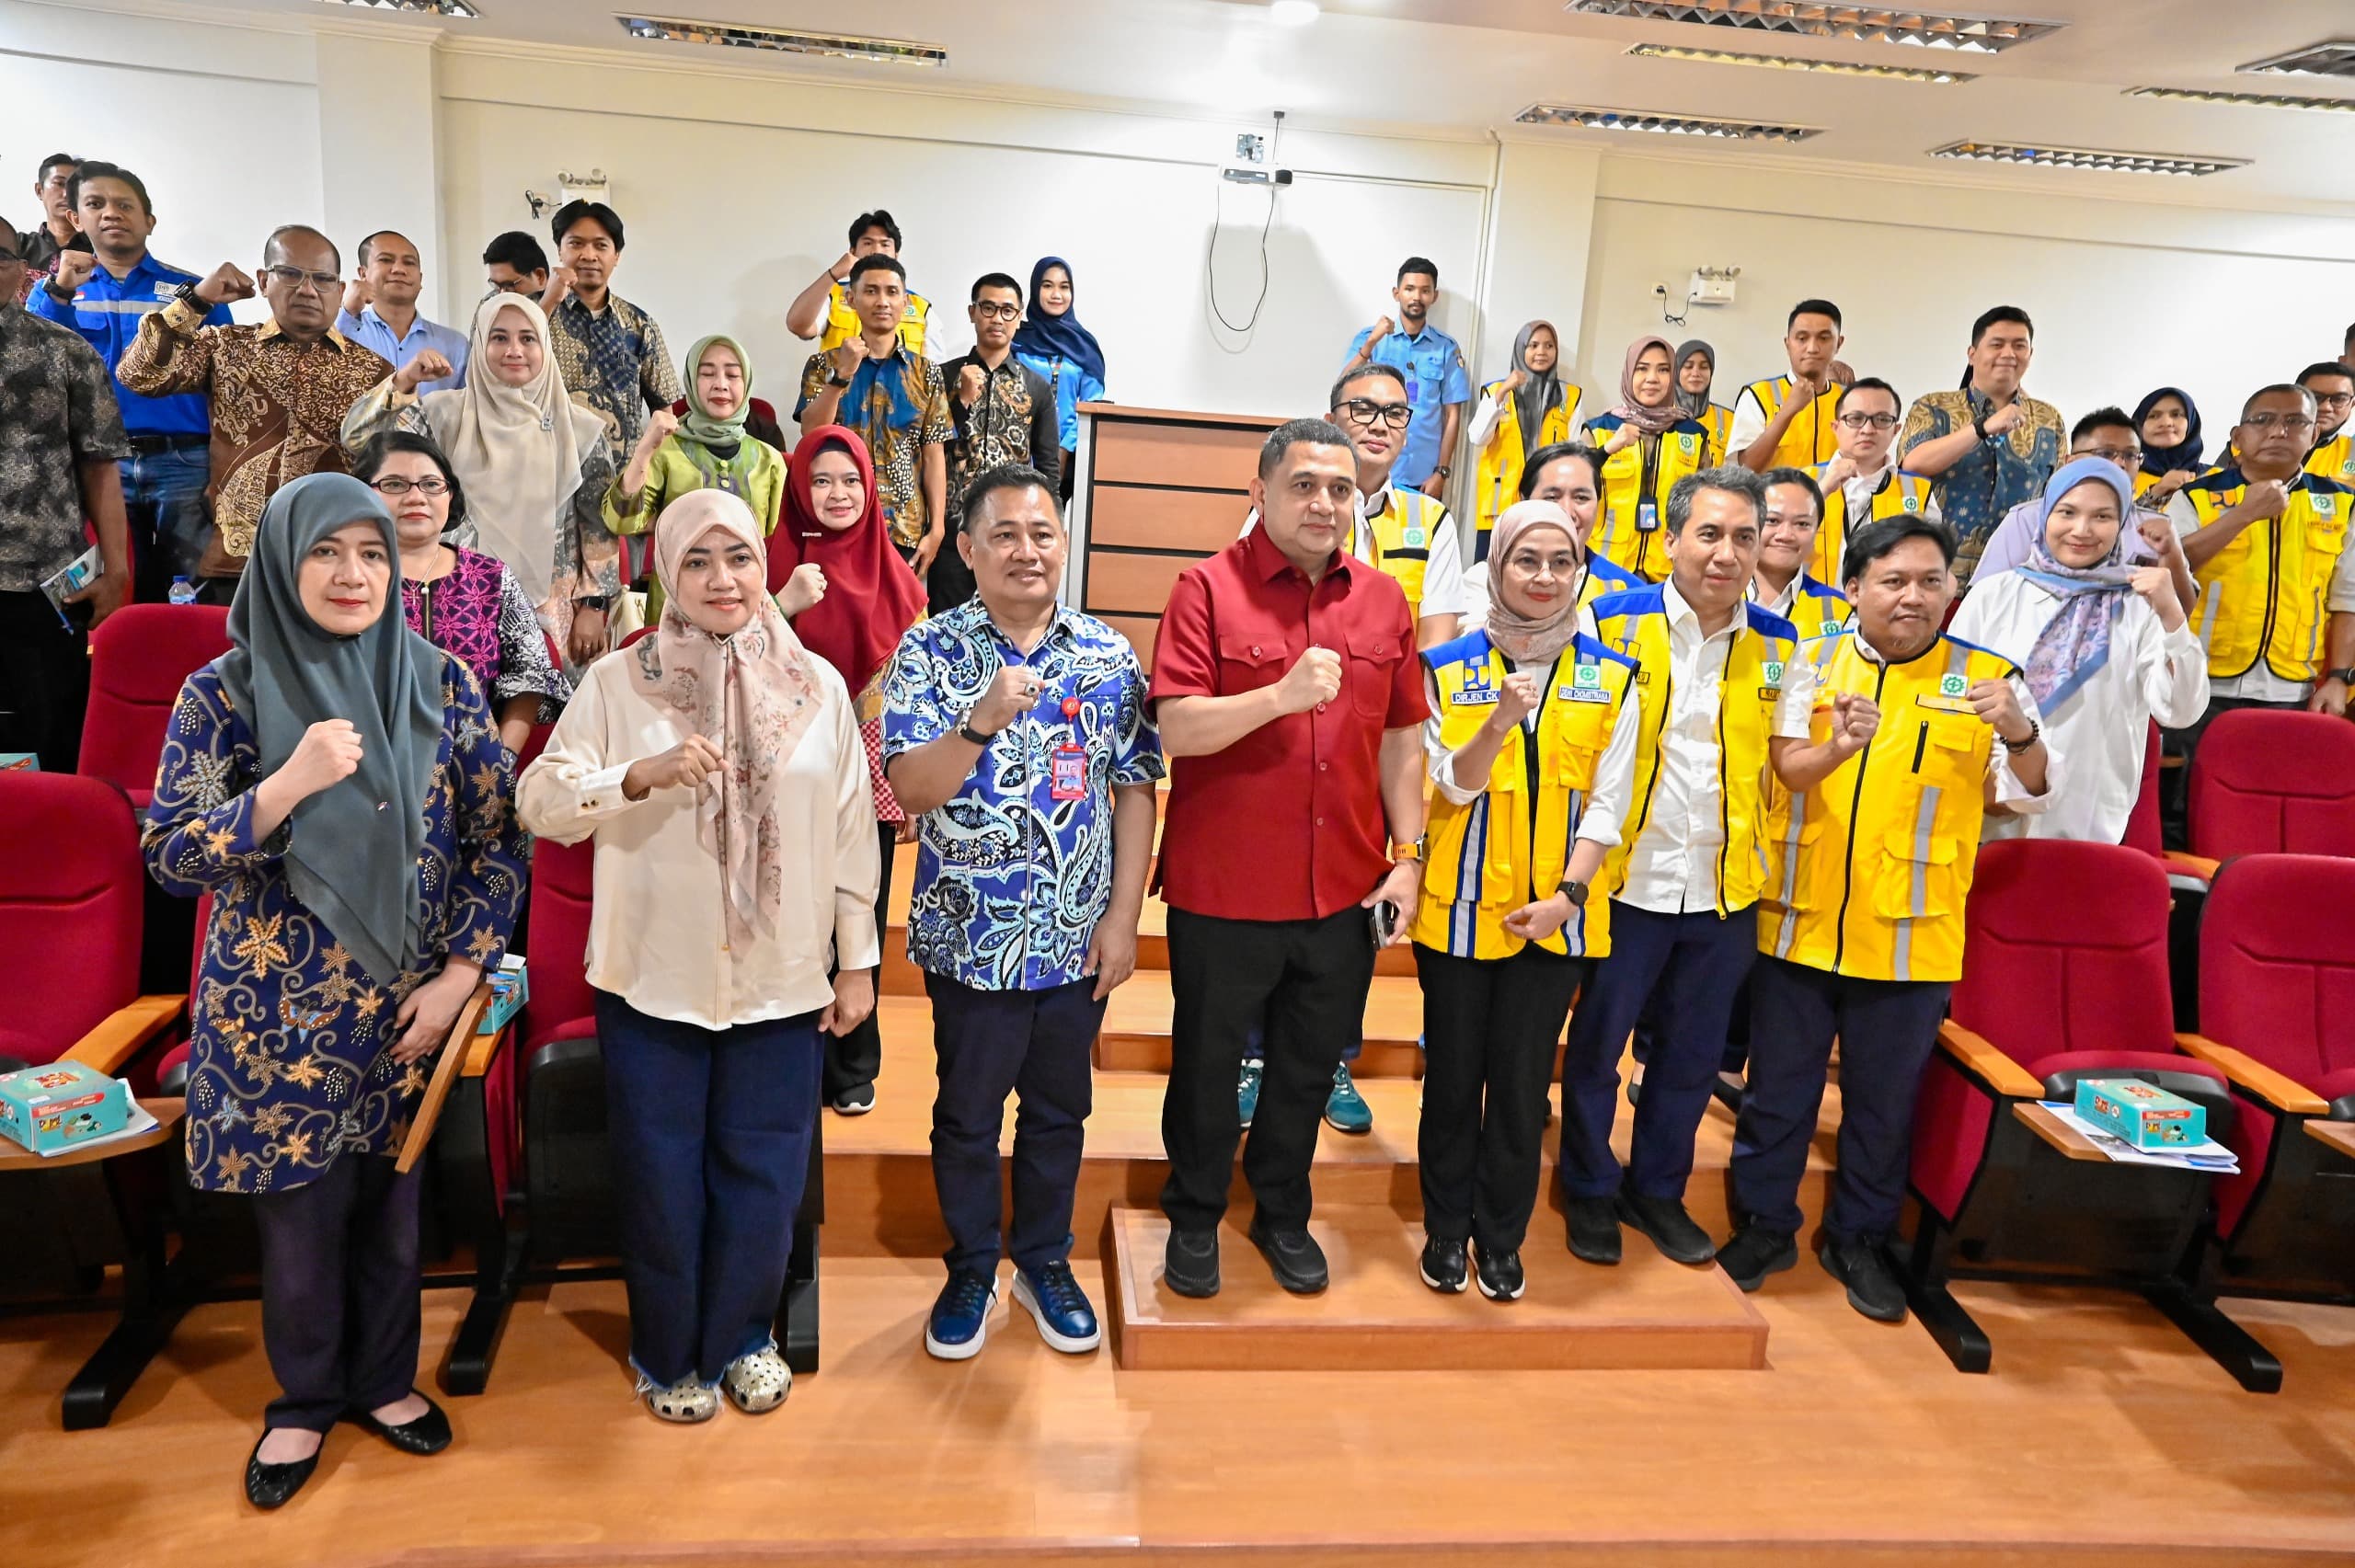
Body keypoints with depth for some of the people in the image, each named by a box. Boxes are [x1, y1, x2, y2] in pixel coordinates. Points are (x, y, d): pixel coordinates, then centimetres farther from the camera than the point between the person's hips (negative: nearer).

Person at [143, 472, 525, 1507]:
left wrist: (461, 973, -7)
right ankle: (306, 1398, 36)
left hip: (409, 1008, 2)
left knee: (392, 1207, 15)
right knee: (300, 1219, 12)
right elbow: (168, 856, -9)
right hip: (278, 1014, -1)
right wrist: (290, 782, -25)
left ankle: (384, 1377, 39)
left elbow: (498, 838, 0)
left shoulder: (441, 684, -2)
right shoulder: (226, 692, -6)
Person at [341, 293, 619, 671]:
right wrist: (404, 380, -16)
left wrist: (593, 605, -3)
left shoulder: (578, 427, 2)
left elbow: (599, 524, 2)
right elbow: (357, 437, -4)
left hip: (557, 608, 0)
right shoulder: (449, 414, 3)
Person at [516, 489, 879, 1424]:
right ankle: (668, 1355, 35)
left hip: (781, 981, 1)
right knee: (661, 1179, 12)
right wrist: (642, 774, -27)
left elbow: (852, 832, 3)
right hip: (654, 980, -1)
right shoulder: (617, 681, -2)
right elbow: (541, 803, -9)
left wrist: (857, 961, 4)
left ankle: (739, 1339, 36)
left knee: (763, 1176, 12)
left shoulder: (818, 685, 1)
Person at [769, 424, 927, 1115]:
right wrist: (787, 607, -20)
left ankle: (855, 1066, 25)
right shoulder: (779, 565, -1)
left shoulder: (895, 576, 3)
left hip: (873, 781, 1)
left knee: (862, 920, 10)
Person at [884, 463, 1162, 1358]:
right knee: (967, 1115, 14)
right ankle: (971, 1268, 35)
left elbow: (1137, 788, 1)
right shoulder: (930, 653, -6)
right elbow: (911, 790, -14)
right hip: (970, 939, -2)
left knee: (1059, 1112, 17)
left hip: (1079, 940, 2)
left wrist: (1123, 917, -4)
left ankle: (1045, 1260, 37)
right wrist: (984, 720, -30)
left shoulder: (1109, 656, 0)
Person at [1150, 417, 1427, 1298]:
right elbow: (1175, 729, -17)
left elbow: (1402, 738, 9)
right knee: (1207, 1062, 14)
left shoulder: (1383, 600, 5)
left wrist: (1408, 857, 4)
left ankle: (1283, 1214, 41)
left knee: (1310, 1064, 18)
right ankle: (1195, 1217, 38)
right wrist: (1284, 694, -29)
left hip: (1343, 891, 4)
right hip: (1224, 888, -4)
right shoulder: (1209, 587, -9)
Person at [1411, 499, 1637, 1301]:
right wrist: (1501, 719, -25)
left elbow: (1606, 801, 1)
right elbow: (1455, 784, -8)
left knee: (1523, 1084, 8)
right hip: (1461, 906, -1)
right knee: (1453, 1077, 10)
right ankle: (1446, 1229, 27)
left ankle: (1501, 1237, 26)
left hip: (1555, 914, 1)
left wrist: (1568, 894, -8)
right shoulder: (1448, 667, -1)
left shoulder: (1610, 677, 3)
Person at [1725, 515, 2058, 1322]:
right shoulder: (1813, 664, 2)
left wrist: (2019, 731, -27)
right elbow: (1785, 767, -9)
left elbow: (2033, 793, -6)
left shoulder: (1987, 678, 0)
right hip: (1798, 920, 1)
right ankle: (1764, 1225, 29)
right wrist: (1839, 746, -30)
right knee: (1779, 1085, 11)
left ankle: (1859, 1240, 32)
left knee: (1885, 1098, 13)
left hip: (1910, 936, 0)